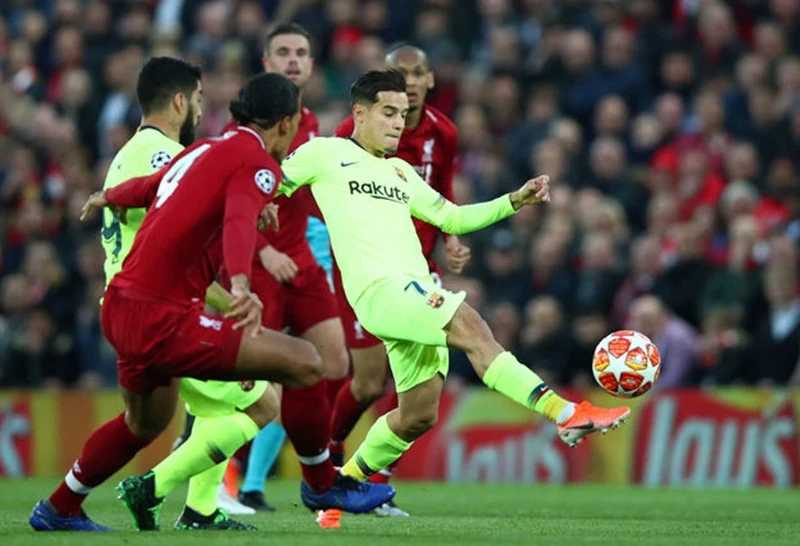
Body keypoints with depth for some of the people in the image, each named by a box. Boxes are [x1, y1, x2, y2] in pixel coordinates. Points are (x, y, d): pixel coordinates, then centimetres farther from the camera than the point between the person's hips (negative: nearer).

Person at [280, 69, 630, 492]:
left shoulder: (400, 172, 28)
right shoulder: (325, 154, 8)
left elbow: (453, 218, 29)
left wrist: (515, 200, 19)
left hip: (418, 294, 9)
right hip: (380, 290, -9)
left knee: (418, 416, 8)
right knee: (469, 325, -29)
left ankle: (345, 481, 29)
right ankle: (564, 414, -41)